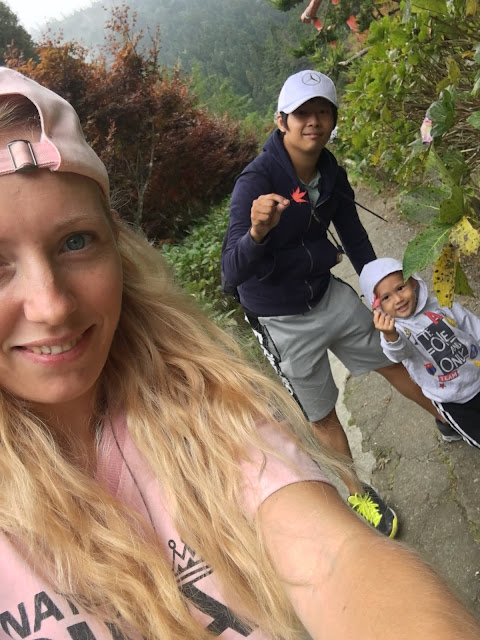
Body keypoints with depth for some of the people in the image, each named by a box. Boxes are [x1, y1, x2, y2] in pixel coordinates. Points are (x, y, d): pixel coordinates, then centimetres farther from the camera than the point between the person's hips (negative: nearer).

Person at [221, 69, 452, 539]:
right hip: (283, 320, -5)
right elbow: (232, 273, -34)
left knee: (392, 360, 19)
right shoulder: (256, 182, -25)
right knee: (323, 417, 9)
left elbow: (354, 237, 9)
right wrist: (257, 232, -53)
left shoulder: (332, 173, -5)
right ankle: (356, 494, 34)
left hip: (330, 294, 6)